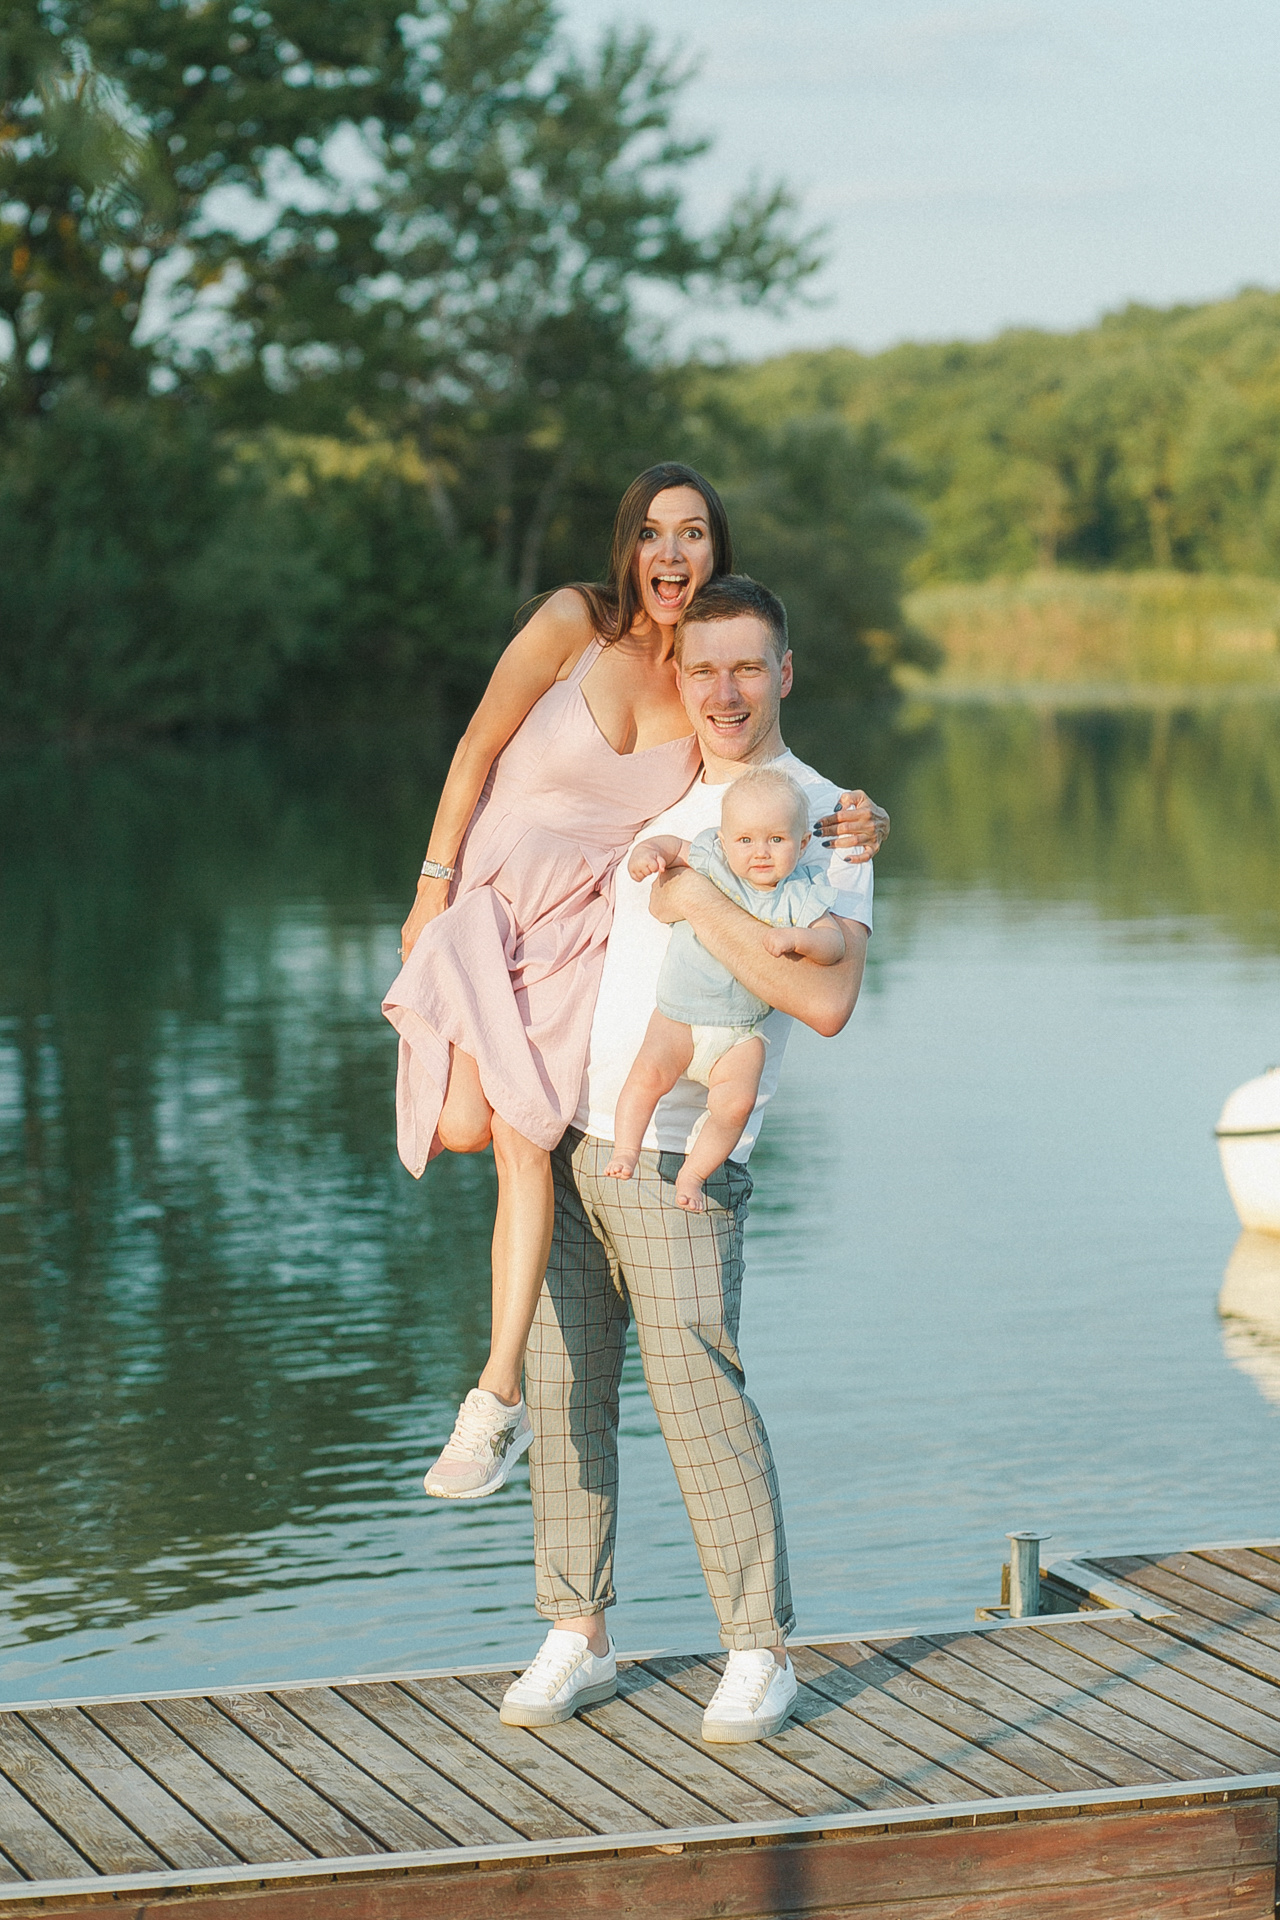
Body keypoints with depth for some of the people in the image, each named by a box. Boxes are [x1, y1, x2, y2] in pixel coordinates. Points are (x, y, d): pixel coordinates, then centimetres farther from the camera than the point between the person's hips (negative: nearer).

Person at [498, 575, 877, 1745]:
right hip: (567, 1133, 6)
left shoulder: (826, 822, -6)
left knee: (699, 1398, -7)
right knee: (564, 1388, 7)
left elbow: (827, 1000, -21)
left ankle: (761, 1655, 5)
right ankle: (578, 1637, 16)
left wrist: (701, 906, -21)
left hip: (676, 1156, -6)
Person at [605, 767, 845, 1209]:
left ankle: (692, 1174, -2)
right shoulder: (711, 862, -4)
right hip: (678, 1016, 0)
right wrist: (646, 853, -10)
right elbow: (672, 845, 12)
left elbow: (834, 945, -15)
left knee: (736, 1103, -20)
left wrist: (796, 937, -33)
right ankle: (625, 1153, -6)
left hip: (742, 1033, 0)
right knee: (648, 1073, -23)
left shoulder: (801, 896, -7)